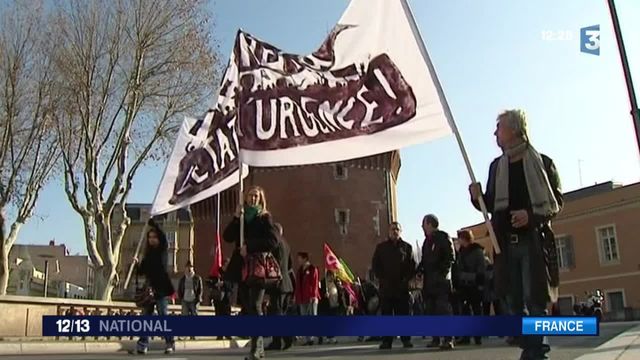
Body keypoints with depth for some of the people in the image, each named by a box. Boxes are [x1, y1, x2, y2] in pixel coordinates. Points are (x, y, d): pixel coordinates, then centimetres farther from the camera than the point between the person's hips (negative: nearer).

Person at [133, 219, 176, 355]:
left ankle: (170, 343, -3)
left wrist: (153, 223, -16)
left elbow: (163, 237, -18)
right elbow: (142, 271, 15)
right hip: (149, 289, 5)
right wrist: (137, 264, -4)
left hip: (161, 289, -5)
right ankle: (143, 344, 4)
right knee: (146, 316, 2)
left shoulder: (163, 251, 1)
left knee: (163, 316, -6)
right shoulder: (148, 254, 15)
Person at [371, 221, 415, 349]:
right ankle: (386, 341, 4)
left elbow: (412, 265, 6)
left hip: (402, 286, 0)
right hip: (386, 286, 0)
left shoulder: (407, 247, 9)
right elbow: (375, 265, 8)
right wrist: (382, 278, -4)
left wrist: (406, 279, -7)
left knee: (403, 313, 1)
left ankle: (406, 339, 8)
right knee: (386, 313, 1)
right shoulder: (381, 247, 10)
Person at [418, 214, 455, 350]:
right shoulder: (427, 240, 19)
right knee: (431, 310, 7)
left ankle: (448, 339, -11)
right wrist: (419, 270, 7)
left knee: (443, 308, -11)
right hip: (429, 280, 8)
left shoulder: (443, 237, -3)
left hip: (441, 279, -8)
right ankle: (435, 339, 12)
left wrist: (442, 272, -17)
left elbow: (450, 258, -9)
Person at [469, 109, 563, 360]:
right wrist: (478, 197, -1)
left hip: (534, 240, -4)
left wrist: (531, 214, -14)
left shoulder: (542, 162, 4)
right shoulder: (496, 166, 17)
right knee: (514, 302, 4)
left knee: (534, 299, -9)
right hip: (506, 243, 4)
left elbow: (556, 201, 1)